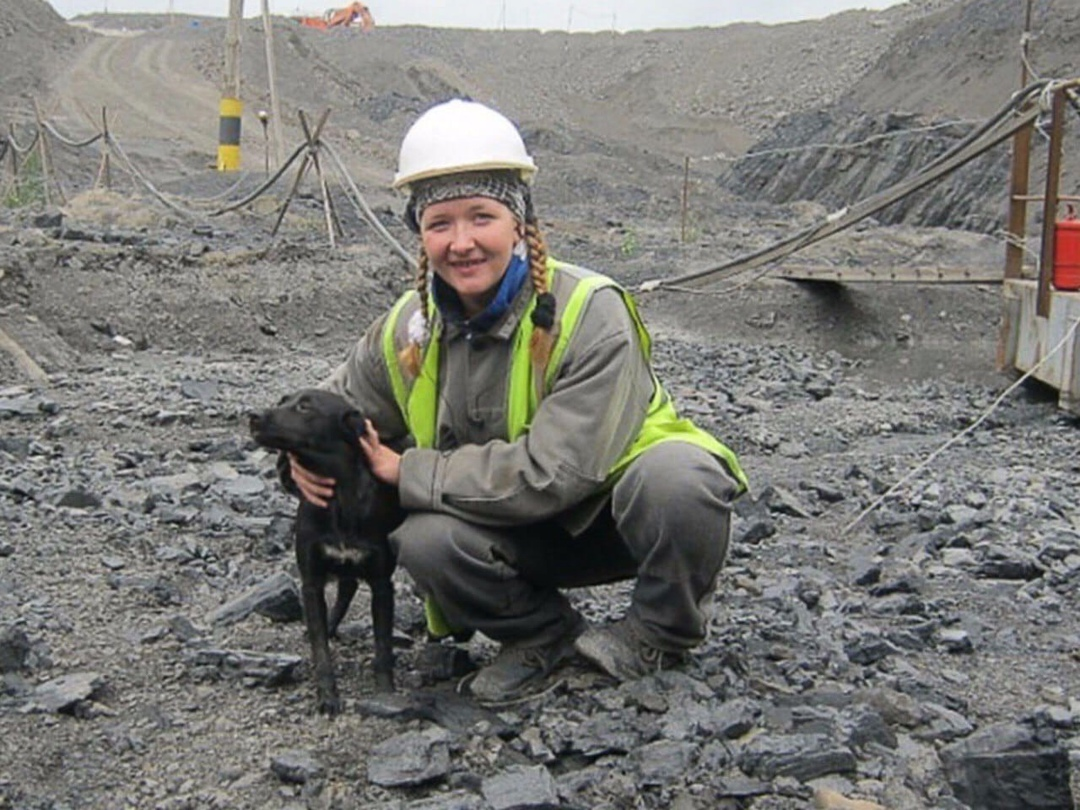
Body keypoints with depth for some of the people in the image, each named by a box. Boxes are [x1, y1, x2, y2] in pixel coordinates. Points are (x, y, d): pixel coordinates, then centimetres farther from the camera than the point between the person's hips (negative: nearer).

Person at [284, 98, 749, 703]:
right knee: (426, 541, -27)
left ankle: (661, 636, -6)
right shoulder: (409, 330, -6)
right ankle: (546, 634, 3)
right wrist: (308, 459, -13)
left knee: (677, 474, -37)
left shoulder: (589, 312, -25)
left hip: (618, 513, -4)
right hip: (529, 538, 4)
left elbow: (553, 473, -32)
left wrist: (410, 473, -24)